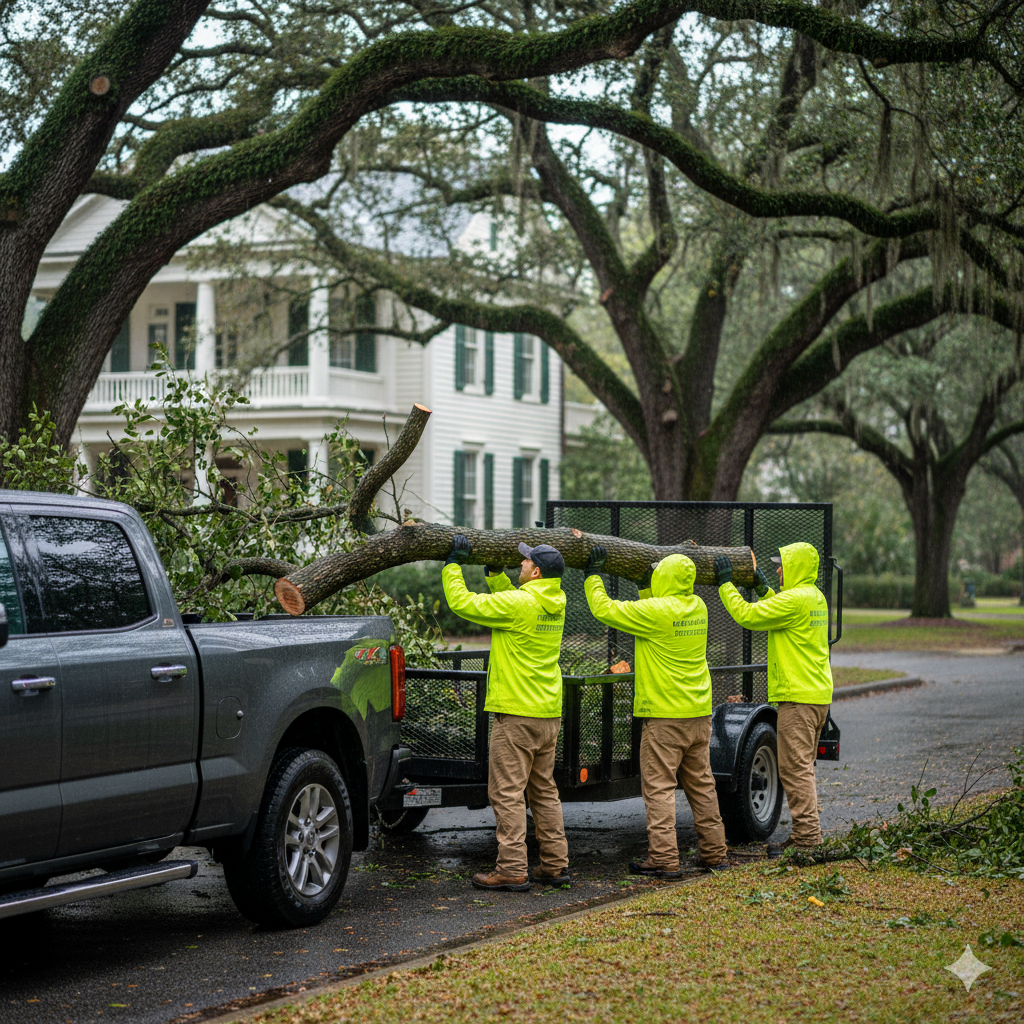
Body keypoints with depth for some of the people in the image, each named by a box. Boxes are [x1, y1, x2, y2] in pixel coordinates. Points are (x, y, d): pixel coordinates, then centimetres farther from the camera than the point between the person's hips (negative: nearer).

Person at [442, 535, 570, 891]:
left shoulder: (518, 604, -17)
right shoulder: (554, 604, 8)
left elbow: (461, 602, -12)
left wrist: (454, 564, 0)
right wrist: (494, 571, 22)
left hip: (516, 714, -8)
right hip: (549, 714, 8)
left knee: (507, 792, -4)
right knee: (544, 790, 15)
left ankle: (512, 871, -5)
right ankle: (555, 865, 17)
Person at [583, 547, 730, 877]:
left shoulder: (655, 611, -16)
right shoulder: (698, 608, 6)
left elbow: (605, 610, -9)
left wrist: (593, 575, 2)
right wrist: (645, 588, 27)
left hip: (665, 716, -7)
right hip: (699, 713, 7)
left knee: (659, 787, -3)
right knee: (701, 784, 14)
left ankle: (663, 858, -6)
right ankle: (714, 852, 19)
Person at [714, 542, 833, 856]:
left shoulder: (794, 600, -16)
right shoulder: (815, 597, 15)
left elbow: (747, 616, -14)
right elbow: (777, 613, 30)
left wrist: (726, 584, -4)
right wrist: (762, 588, 23)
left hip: (798, 696, -10)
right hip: (817, 693, 10)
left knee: (795, 767, -8)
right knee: (800, 767, 15)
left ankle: (807, 838, -9)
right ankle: (805, 835, 19)